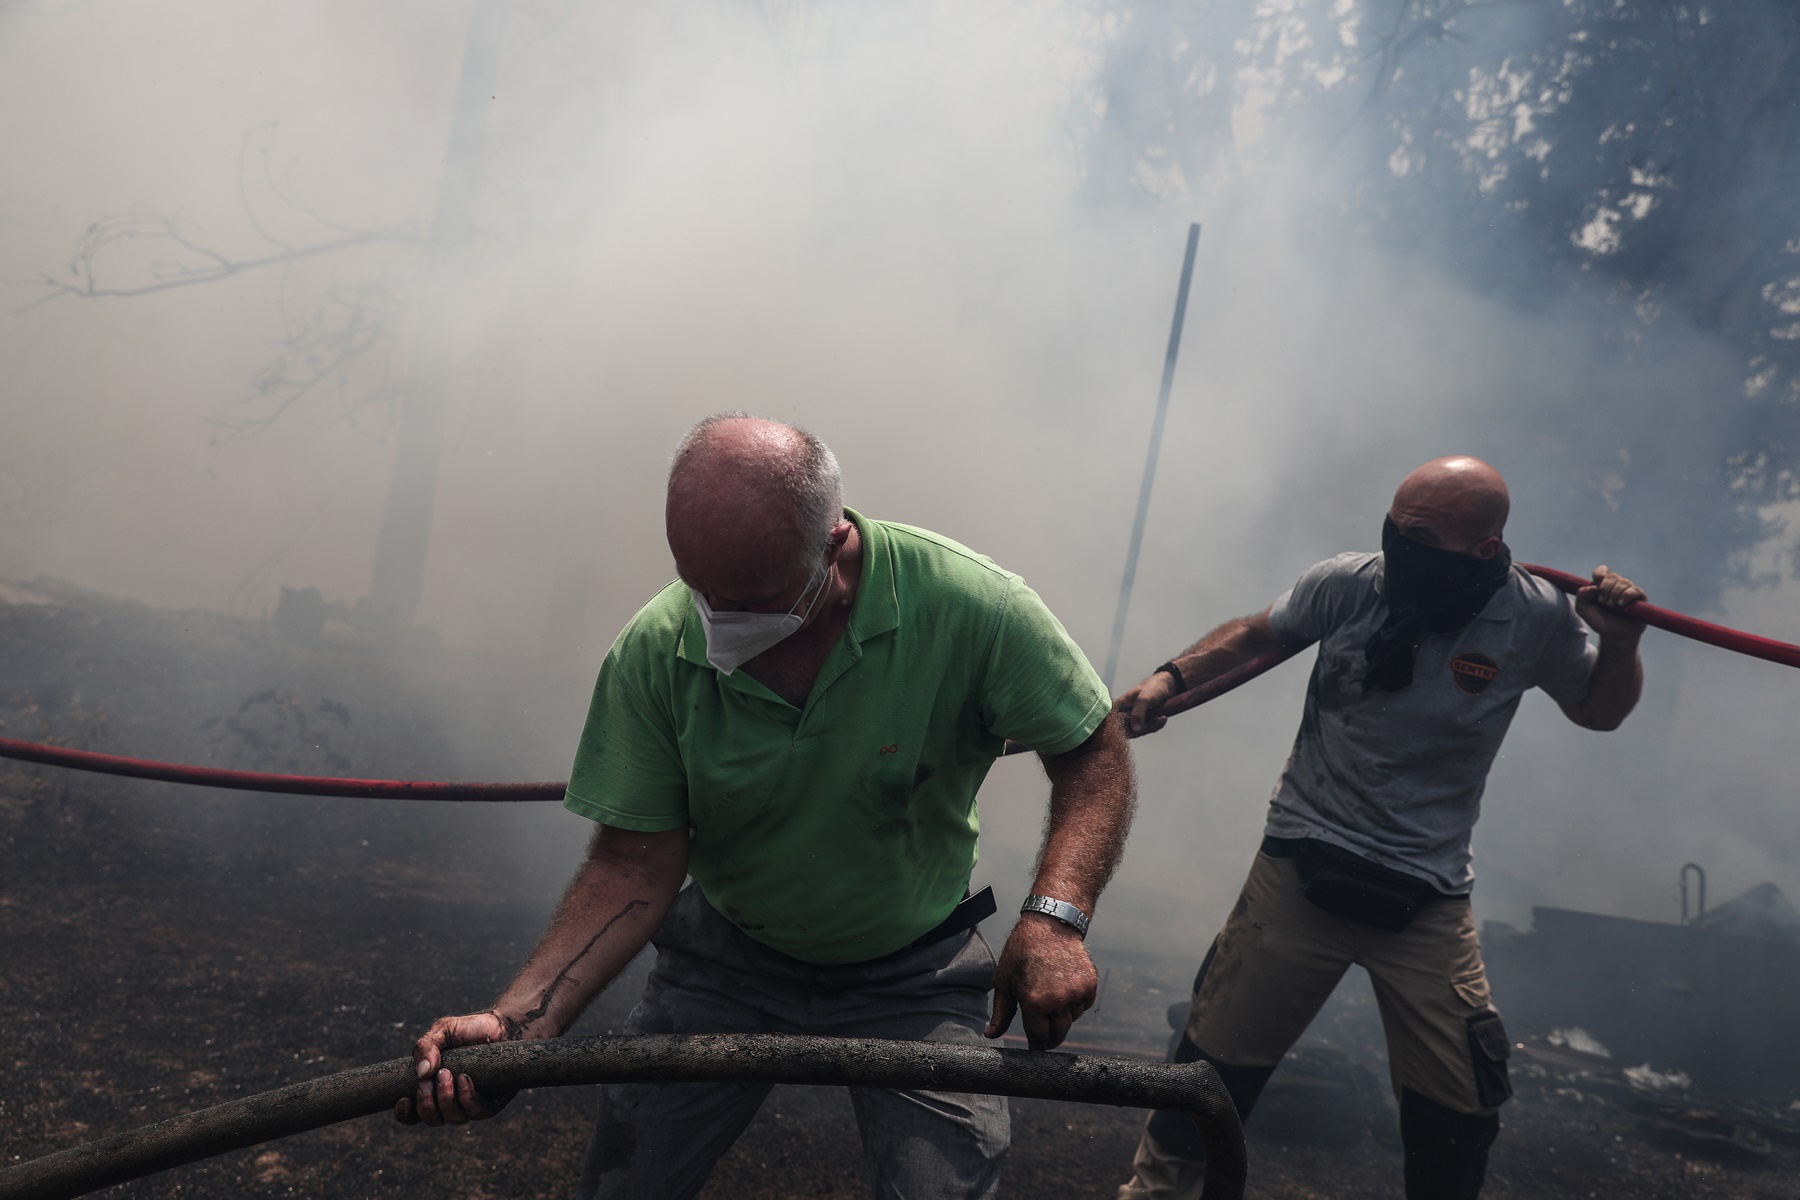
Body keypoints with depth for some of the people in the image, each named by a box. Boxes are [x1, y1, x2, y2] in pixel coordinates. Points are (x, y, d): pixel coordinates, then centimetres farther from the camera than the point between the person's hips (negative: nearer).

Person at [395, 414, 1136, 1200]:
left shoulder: (967, 606, -26)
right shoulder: (653, 653, -20)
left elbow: (1093, 753, -14)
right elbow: (636, 866, -16)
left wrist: (1055, 914, -30)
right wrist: (517, 1023, -28)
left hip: (912, 974, -1)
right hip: (726, 956, 1)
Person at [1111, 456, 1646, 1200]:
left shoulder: (1536, 619, -7)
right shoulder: (1347, 583, -8)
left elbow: (1598, 710, 10)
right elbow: (1255, 636, 10)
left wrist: (1619, 642, -9)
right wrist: (1171, 678, -4)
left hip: (1428, 900, 1)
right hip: (1301, 871, 0)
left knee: (1459, 1108, 5)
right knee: (1218, 1057, 4)